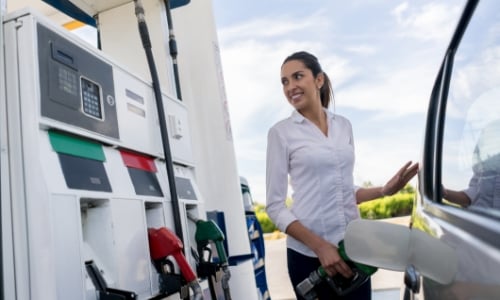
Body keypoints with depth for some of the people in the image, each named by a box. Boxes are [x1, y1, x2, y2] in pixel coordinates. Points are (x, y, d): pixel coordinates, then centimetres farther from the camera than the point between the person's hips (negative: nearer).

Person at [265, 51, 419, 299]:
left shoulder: (343, 125, 7)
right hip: (308, 254, -3)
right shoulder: (282, 132, -6)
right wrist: (320, 246, -16)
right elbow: (275, 206, -9)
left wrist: (385, 190, 2)